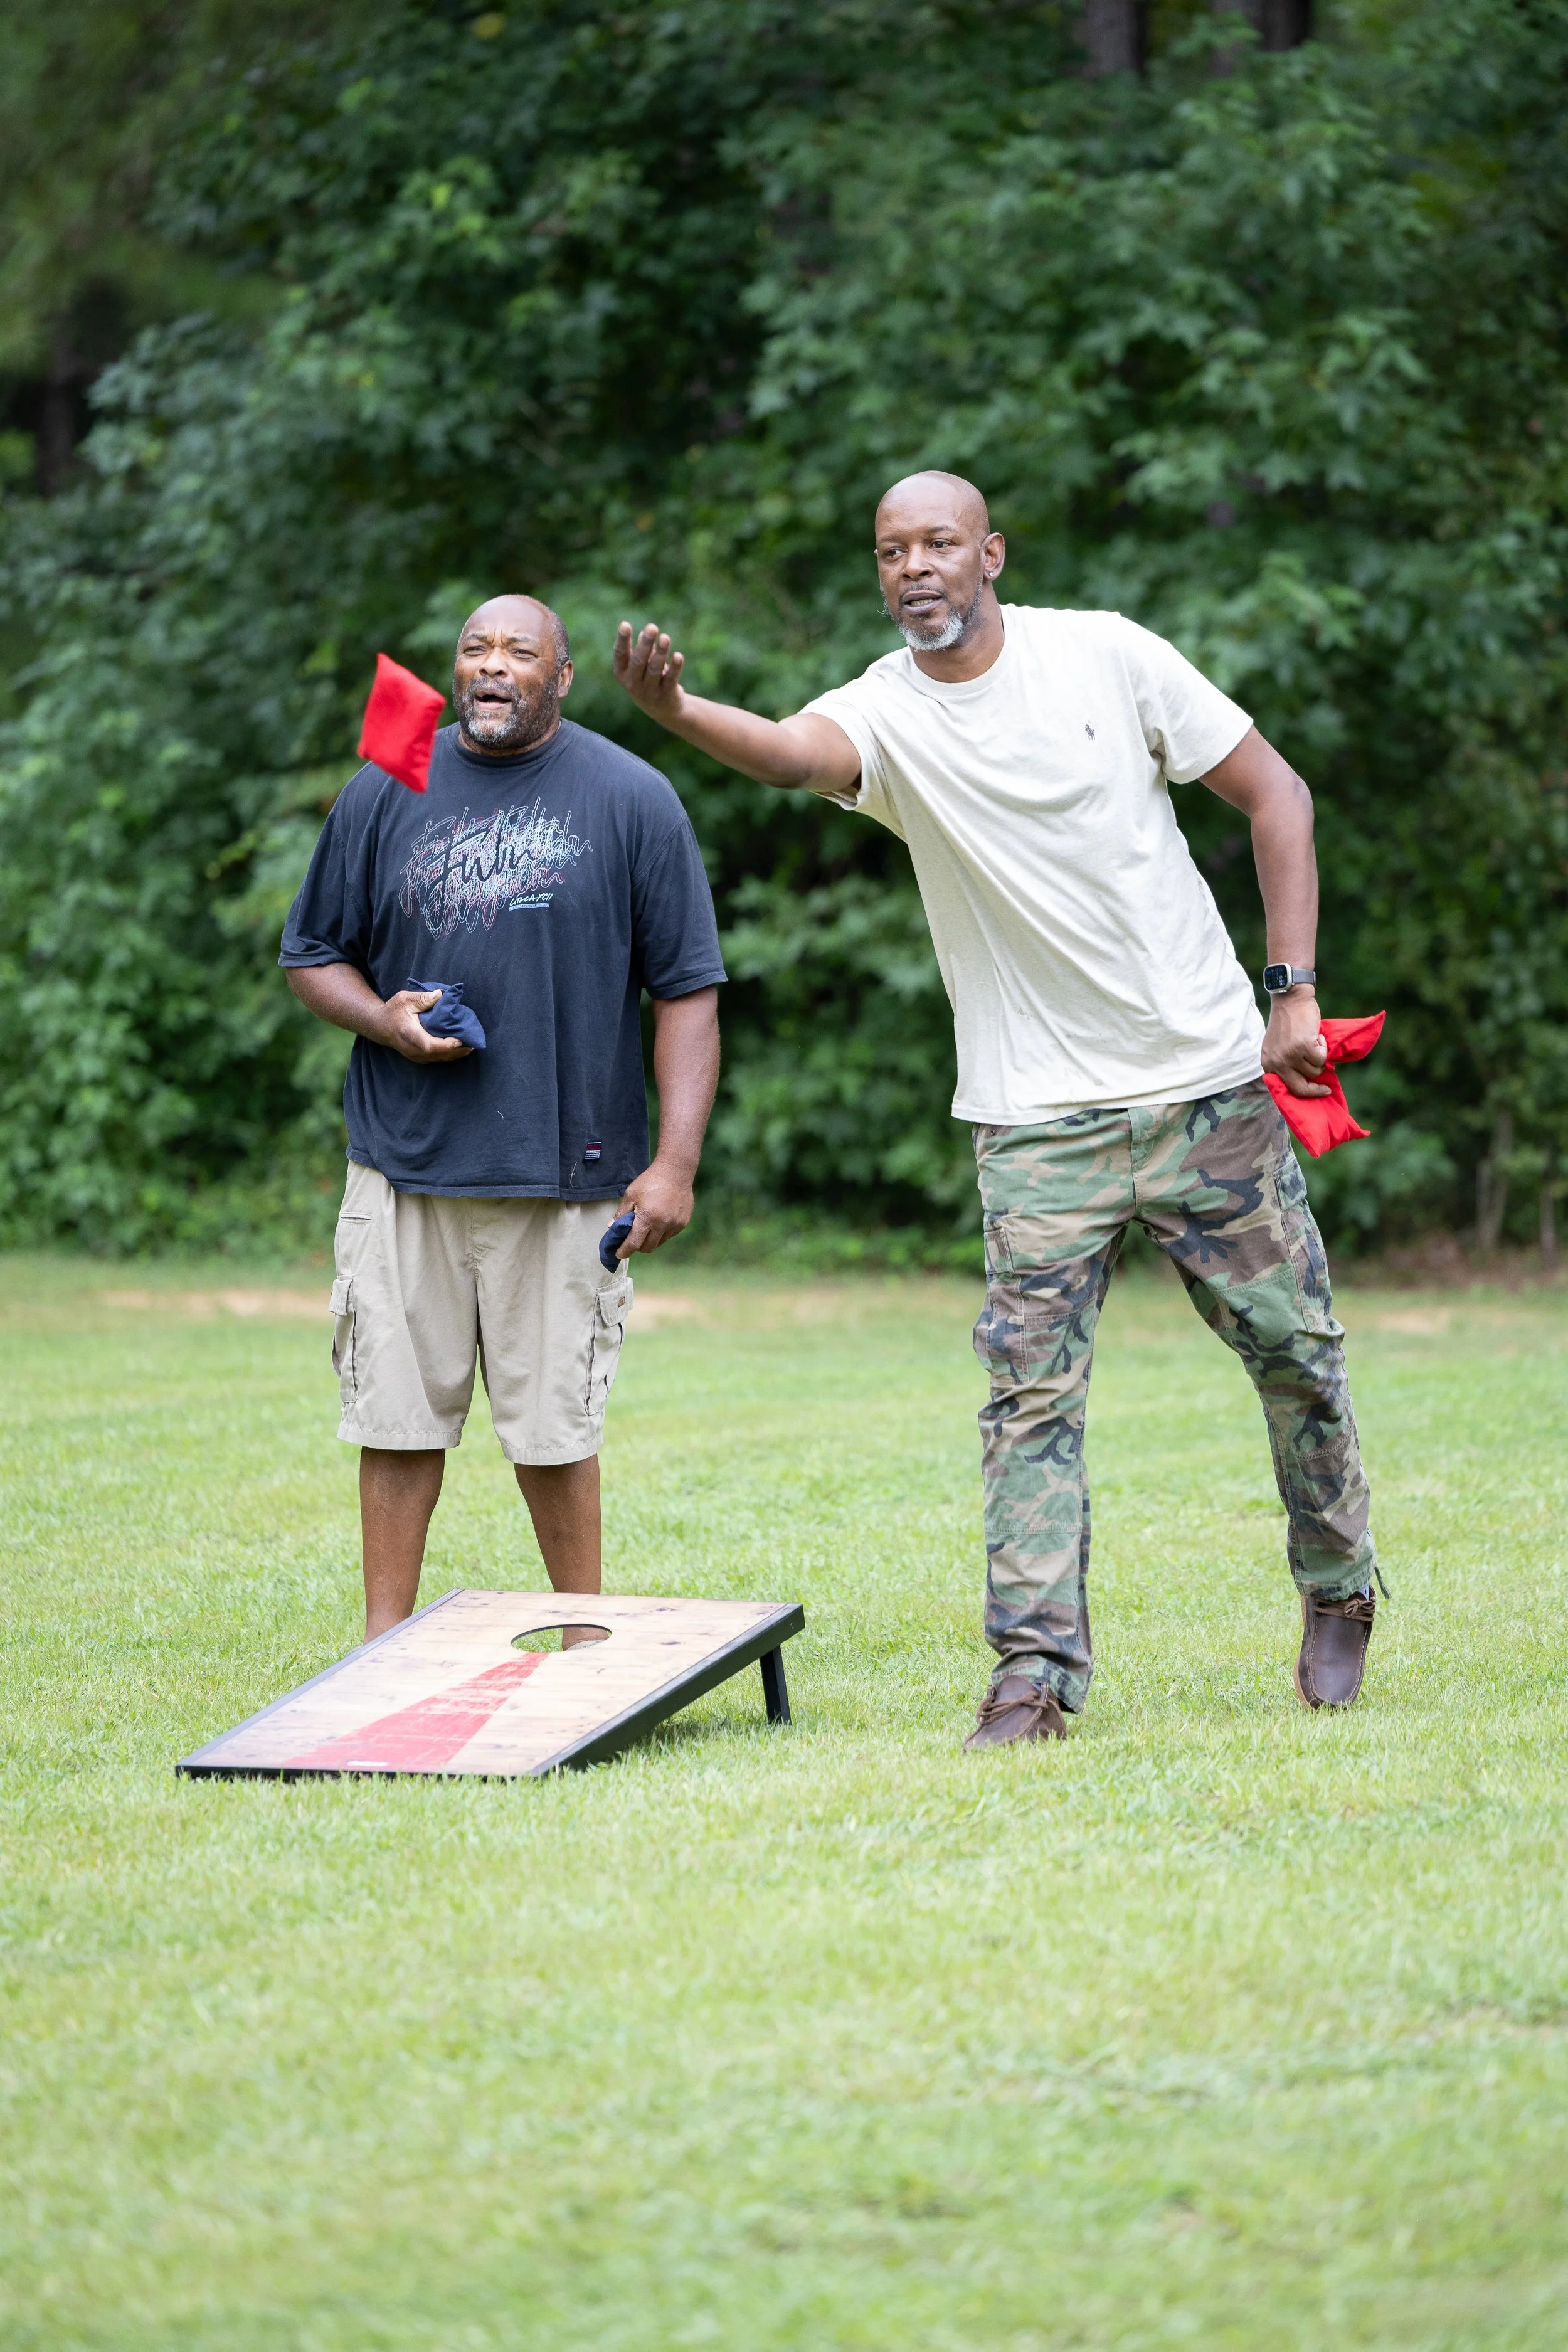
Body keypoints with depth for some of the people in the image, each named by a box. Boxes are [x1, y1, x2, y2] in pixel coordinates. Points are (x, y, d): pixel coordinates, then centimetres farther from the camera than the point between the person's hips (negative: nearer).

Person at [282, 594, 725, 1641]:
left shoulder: (634, 800, 3)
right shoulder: (385, 793, 9)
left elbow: (688, 992, 1)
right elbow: (312, 955, 17)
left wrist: (674, 1164, -7)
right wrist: (383, 1018, -5)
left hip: (562, 1172, -2)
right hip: (402, 1166, 2)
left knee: (554, 1423, 2)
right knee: (400, 1416, 3)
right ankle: (385, 1646, 11)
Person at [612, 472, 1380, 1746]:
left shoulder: (1104, 654, -6)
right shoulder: (885, 712, -7)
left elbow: (1275, 793, 1)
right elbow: (793, 750, -32)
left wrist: (1294, 994, -6)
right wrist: (676, 712, -55)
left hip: (1209, 1076, 0)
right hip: (1038, 1116, 0)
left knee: (1294, 1349, 9)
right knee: (1033, 1389, -10)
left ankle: (1338, 1596, 30)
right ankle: (1037, 1667, -7)